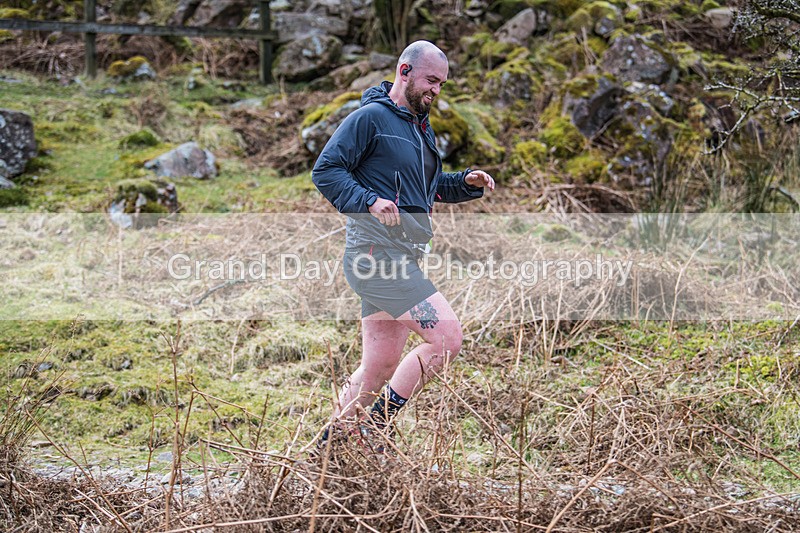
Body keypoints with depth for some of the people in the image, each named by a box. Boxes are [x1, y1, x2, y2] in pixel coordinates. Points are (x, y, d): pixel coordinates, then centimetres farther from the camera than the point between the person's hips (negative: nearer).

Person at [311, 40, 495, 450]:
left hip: (400, 258, 10)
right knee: (447, 338, -15)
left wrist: (466, 183, 12)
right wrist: (370, 201, -25)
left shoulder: (420, 128, 22)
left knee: (381, 368, 11)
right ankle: (376, 428, -5)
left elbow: (431, 186, 31)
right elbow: (325, 170, -12)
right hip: (376, 251, -10)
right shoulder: (370, 117, -7)